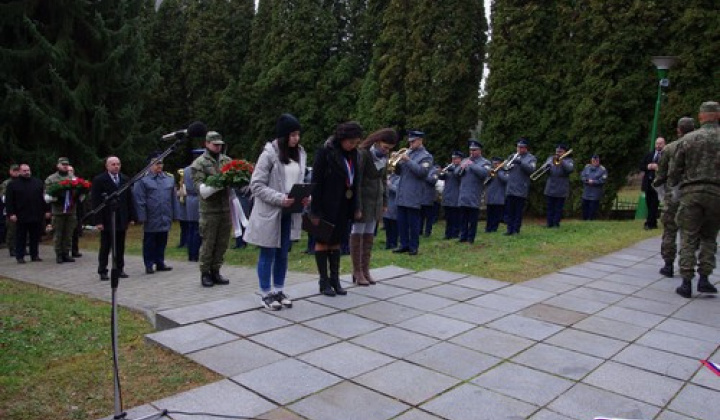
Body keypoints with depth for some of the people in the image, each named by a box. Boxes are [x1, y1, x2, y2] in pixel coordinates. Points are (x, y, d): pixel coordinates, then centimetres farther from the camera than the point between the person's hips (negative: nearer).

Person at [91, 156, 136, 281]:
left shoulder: (125, 179, 8)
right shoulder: (99, 180, -6)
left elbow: (129, 199, 10)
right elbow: (95, 202, -9)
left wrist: (132, 217, 5)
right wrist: (98, 221, -14)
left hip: (122, 219, 4)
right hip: (107, 220, -4)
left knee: (120, 247, 9)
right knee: (105, 247, 5)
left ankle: (119, 269, 17)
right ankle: (103, 271, 15)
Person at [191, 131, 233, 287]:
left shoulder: (227, 160, 12)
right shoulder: (199, 163, -2)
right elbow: (201, 187, -12)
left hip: (226, 208, 5)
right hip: (209, 210, -5)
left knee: (222, 242, 10)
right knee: (208, 243, 1)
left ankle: (215, 271, 22)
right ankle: (205, 273, 13)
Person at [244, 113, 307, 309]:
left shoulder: (300, 154, 6)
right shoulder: (269, 154, -12)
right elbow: (256, 185, -13)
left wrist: (305, 196, -5)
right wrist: (279, 198, -23)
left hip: (290, 214, 6)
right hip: (269, 213, -6)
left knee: (283, 254, 15)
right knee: (268, 255, 6)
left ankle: (278, 291, 28)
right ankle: (266, 294, 18)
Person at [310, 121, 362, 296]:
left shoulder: (352, 154, 6)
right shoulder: (325, 152, -12)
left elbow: (354, 181, 10)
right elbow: (316, 182, -13)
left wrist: (354, 207, 5)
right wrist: (315, 210, -16)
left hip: (343, 206, 6)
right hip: (326, 205, -6)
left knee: (336, 241, 12)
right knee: (323, 241, 5)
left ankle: (335, 279, 20)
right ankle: (324, 281, 12)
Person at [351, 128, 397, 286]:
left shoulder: (383, 156, 6)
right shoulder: (363, 153, -15)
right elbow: (356, 181, -16)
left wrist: (385, 201, 11)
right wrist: (357, 207, -18)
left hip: (377, 200, 6)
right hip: (363, 199, -6)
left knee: (369, 235, 8)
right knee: (357, 234, 1)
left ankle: (366, 269, 15)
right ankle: (357, 272, 7)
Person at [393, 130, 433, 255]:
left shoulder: (426, 156, -1)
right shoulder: (407, 153, 16)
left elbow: (422, 171, -17)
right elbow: (398, 171, 15)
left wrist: (407, 160, -19)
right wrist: (396, 161, -6)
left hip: (414, 195, -6)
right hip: (401, 194, 6)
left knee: (413, 222, 0)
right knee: (401, 222, 8)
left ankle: (413, 247, 9)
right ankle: (404, 245, 18)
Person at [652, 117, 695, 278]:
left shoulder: (669, 148, -5)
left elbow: (661, 174, -3)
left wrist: (655, 183, 16)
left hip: (672, 194, -1)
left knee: (669, 231, 7)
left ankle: (668, 265, 8)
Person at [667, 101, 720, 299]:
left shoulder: (688, 139, 0)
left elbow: (675, 168, 4)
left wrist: (671, 185, 22)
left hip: (691, 192, -1)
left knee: (688, 238, 3)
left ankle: (686, 283, 2)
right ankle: (704, 278, 8)